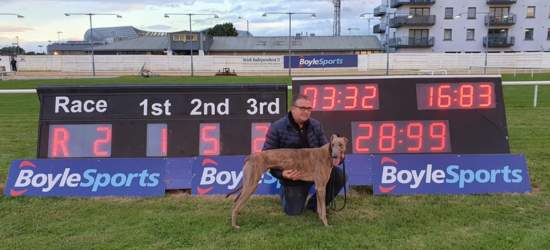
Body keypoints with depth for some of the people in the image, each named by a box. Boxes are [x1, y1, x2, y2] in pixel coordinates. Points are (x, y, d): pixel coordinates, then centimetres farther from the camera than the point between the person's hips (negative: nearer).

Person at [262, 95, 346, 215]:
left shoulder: (316, 125, 1)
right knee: (294, 211, -5)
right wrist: (282, 174, -27)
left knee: (339, 175, -17)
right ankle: (285, 192, 32)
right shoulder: (277, 128, -12)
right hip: (293, 175, -3)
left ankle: (314, 203, 6)